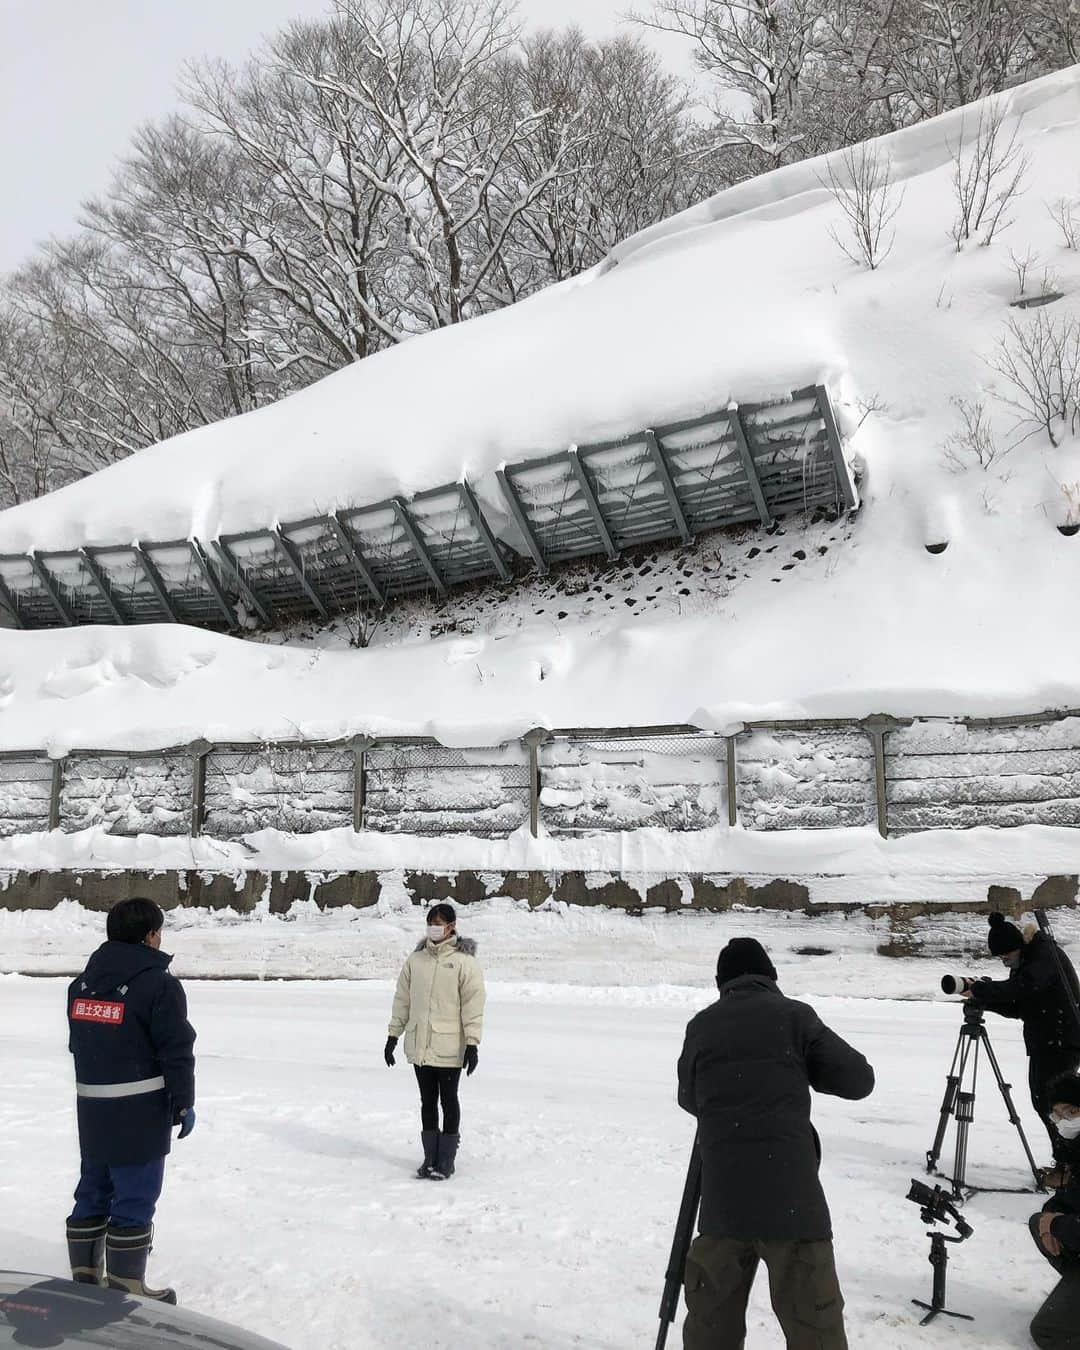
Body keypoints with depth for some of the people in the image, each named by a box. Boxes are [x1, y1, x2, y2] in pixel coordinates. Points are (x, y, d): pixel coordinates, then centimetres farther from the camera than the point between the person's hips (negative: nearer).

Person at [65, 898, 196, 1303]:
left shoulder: (82, 982, 9)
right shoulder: (159, 984, -15)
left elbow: (78, 1042, 16)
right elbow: (176, 1051, -15)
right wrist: (184, 1102, -5)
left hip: (91, 1107, 7)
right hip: (140, 1110, -7)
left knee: (93, 1191, 18)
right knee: (134, 1199, 2)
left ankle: (84, 1278, 27)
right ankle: (125, 1289, 8)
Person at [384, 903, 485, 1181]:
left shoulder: (464, 961, -8)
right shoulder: (416, 959, 5)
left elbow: (473, 1004, -9)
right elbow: (402, 999, 12)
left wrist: (472, 1044, -13)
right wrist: (393, 1035, 10)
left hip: (449, 1048, -4)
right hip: (418, 1045, 4)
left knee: (448, 1100, 7)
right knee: (427, 1100, 13)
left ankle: (447, 1160, 17)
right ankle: (430, 1156, 24)